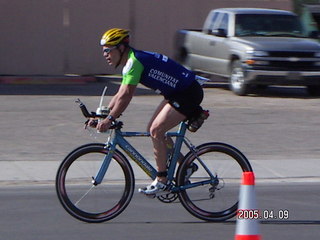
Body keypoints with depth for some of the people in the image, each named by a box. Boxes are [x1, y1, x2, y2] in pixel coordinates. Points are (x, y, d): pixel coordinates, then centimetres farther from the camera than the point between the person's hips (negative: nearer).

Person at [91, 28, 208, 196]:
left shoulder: (134, 62, -19)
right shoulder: (131, 61, 12)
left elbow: (126, 96, -26)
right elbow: (120, 95, 15)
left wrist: (109, 120, -24)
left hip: (188, 94, -10)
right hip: (177, 93, 10)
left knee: (156, 131, -14)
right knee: (153, 129, 10)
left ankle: (161, 181, -7)